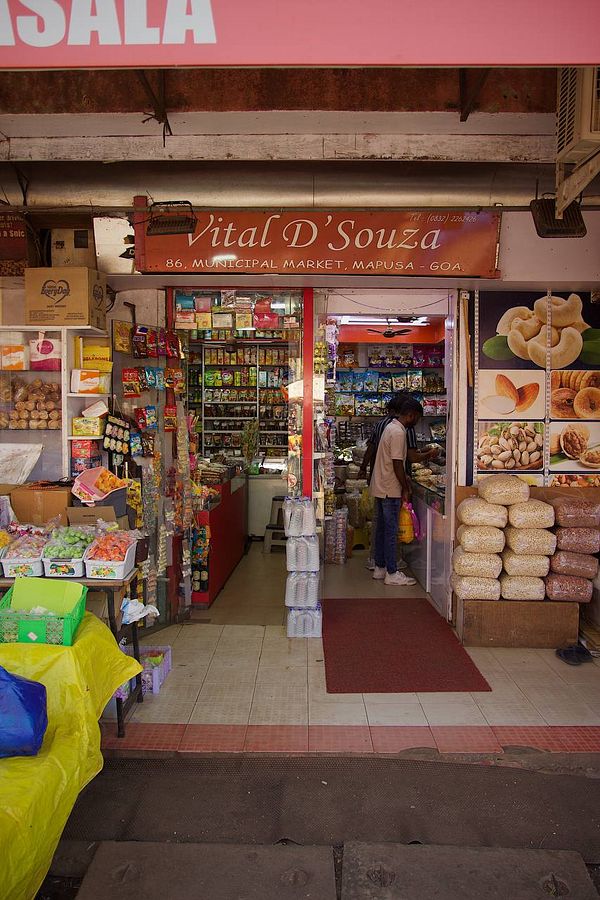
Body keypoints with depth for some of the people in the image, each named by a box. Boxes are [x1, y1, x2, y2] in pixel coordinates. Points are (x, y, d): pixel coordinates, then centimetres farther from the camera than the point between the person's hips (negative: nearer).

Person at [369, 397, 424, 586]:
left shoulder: (392, 427, 13)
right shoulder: (398, 432, -19)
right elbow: (397, 464, -20)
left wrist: (404, 478, 19)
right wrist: (405, 489, -12)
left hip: (380, 487, 10)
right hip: (390, 490, -10)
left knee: (381, 528, 14)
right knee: (391, 531, -4)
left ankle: (380, 568, 22)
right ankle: (392, 573, 3)